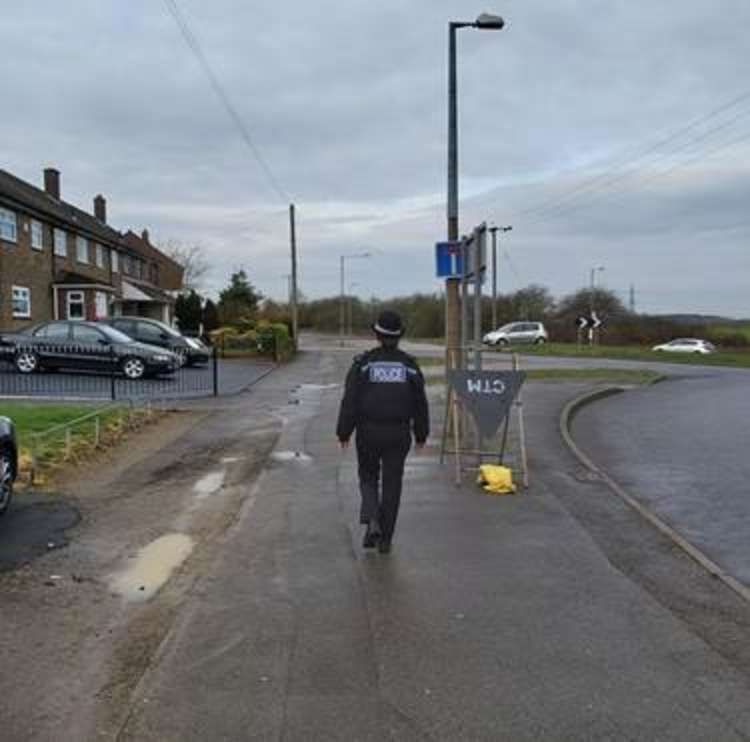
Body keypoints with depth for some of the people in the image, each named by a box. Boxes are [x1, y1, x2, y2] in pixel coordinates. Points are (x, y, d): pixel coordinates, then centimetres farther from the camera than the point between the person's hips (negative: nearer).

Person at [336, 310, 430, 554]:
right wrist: (421, 434, 12)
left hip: (368, 431, -1)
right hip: (398, 433, 1)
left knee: (368, 477, 18)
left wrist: (343, 432, -1)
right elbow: (420, 403, 1)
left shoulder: (363, 362, -8)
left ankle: (371, 521, -4)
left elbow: (350, 400, -10)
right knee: (392, 483, 11)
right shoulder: (409, 364, -3)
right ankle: (384, 538, 14)